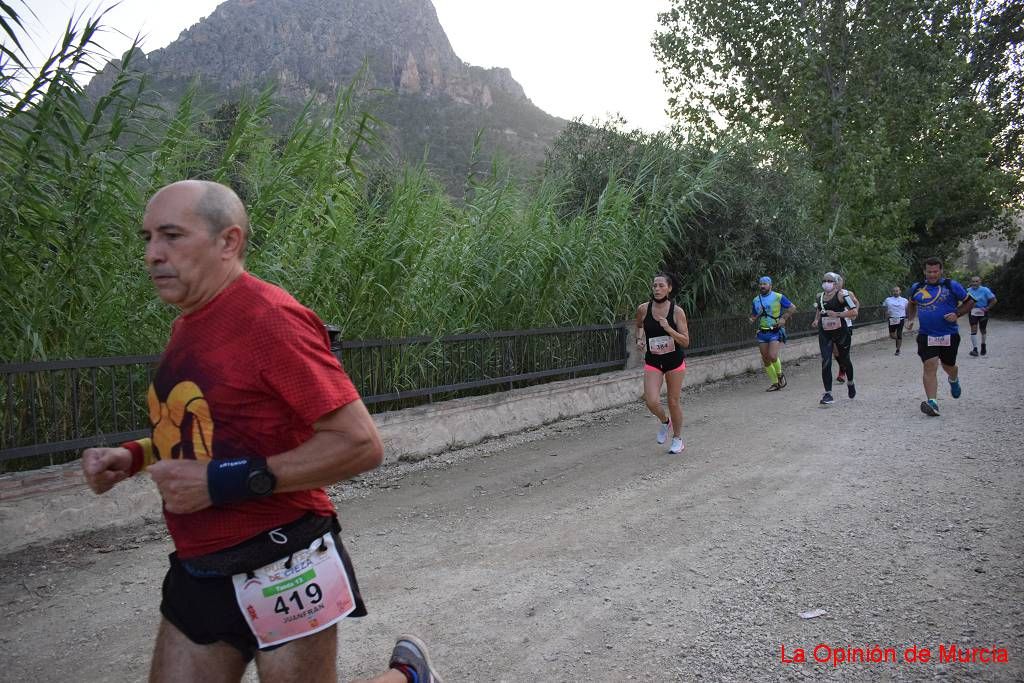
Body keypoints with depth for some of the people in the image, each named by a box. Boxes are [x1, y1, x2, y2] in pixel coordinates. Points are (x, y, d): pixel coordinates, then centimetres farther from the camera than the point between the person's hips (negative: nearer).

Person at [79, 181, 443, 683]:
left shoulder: (268, 317, -17)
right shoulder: (189, 323, 8)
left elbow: (360, 444, -22)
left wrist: (226, 482, -23)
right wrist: (132, 457, 4)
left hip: (281, 573, -8)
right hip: (197, 575, 8)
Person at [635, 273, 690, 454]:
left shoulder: (677, 311, -13)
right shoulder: (643, 309, -7)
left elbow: (686, 342, -14)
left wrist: (668, 329, -28)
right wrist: (640, 338, -3)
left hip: (675, 361, -1)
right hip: (652, 362, 1)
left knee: (673, 401, 7)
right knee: (651, 402, -14)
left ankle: (677, 438, 31)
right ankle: (665, 422, 22)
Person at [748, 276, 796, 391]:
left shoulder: (778, 297, -3)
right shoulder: (756, 300, 10)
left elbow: (793, 308, 3)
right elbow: (753, 316, 19)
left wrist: (784, 319, -9)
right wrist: (752, 319, -4)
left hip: (775, 332, -5)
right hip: (762, 333, 5)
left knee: (772, 356, -19)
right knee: (765, 360, 4)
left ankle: (780, 375, 9)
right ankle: (775, 383, 17)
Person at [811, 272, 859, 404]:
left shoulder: (842, 294, -9)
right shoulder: (820, 297, 8)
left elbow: (854, 312, -14)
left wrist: (837, 314, -23)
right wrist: (816, 320, 7)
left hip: (841, 332, -4)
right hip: (824, 333, 4)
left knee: (844, 360, 14)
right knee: (825, 362, -8)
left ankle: (850, 383, 44)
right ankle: (828, 394, -5)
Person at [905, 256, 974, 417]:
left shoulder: (952, 286, -4)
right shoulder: (917, 288, 5)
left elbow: (969, 302, 3)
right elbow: (911, 304, 24)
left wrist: (957, 314, -13)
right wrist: (910, 319, 9)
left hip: (949, 335, -1)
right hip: (926, 336, 1)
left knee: (948, 366, 16)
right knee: (930, 366, -14)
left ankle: (954, 381, 54)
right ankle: (932, 403, -19)